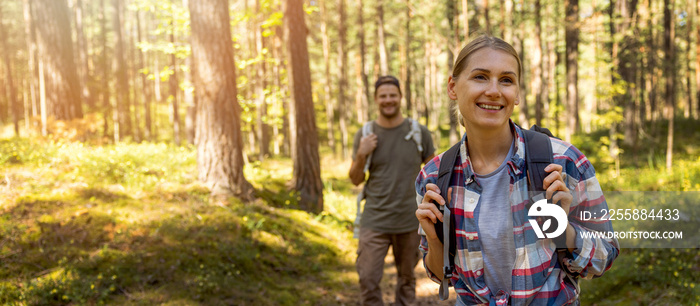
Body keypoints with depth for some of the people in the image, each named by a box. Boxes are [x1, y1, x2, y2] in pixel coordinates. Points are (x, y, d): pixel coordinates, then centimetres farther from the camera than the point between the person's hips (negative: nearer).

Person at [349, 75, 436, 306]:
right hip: (374, 221, 0)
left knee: (407, 278, 14)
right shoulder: (365, 135, 0)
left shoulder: (419, 133, -3)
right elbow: (355, 180, 5)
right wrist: (361, 156, -13)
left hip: (410, 221, 0)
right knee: (368, 280, -3)